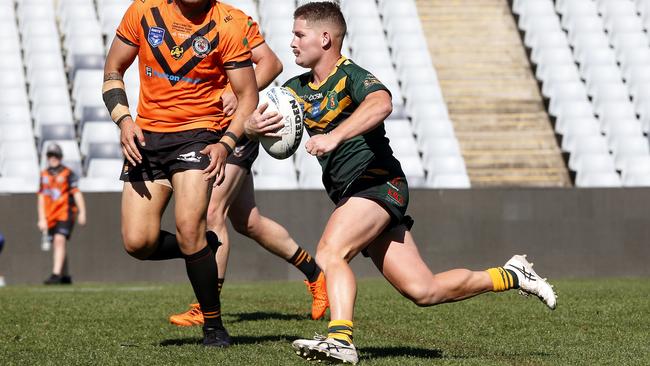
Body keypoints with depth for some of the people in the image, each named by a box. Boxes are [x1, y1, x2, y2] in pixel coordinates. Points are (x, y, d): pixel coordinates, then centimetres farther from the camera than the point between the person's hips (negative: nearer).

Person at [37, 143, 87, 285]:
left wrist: (82, 212, -18)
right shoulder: (44, 175, 12)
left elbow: (77, 193, -8)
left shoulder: (68, 174, -2)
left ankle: (56, 274, -27)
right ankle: (66, 276, 23)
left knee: (59, 240, -20)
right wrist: (41, 219, 9)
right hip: (50, 217, 6)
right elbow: (41, 198, 13)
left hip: (65, 214, -6)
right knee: (57, 245, 11)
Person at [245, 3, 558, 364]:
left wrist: (334, 136, -43)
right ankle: (512, 275, 18)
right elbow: (259, 119, 9)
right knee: (423, 290, 3)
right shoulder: (298, 88, 15)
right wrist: (253, 126, -15)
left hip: (377, 182, -8)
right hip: (350, 193, 8)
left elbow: (381, 103, -32)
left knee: (329, 253, -28)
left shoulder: (350, 75, -10)